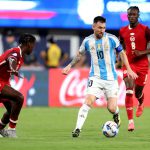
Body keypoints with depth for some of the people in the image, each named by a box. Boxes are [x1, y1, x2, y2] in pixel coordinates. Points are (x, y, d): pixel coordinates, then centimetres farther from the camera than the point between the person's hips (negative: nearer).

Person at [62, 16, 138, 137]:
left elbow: (122, 53, 7)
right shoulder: (88, 41, 0)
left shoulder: (112, 39, -6)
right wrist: (70, 66, 14)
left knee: (111, 108, -4)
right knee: (89, 101, -21)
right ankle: (78, 129, -19)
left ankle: (116, 114, 34)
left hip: (111, 78, 0)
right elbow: (80, 54, 20)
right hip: (95, 77, 1)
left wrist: (129, 69, 1)